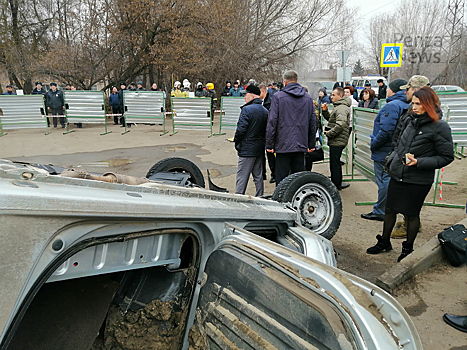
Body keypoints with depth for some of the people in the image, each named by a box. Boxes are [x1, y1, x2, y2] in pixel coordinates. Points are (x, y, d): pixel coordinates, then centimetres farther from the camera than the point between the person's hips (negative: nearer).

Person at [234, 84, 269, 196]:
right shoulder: (265, 111, 9)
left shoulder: (247, 110, -14)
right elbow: (267, 130, 12)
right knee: (258, 176, 15)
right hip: (260, 149, 8)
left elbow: (240, 129, -19)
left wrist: (236, 141, -4)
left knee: (242, 177, -2)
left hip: (247, 149, -7)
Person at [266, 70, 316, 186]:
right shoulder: (308, 98, 11)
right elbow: (313, 122, 13)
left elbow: (272, 121, -7)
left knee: (281, 178, 0)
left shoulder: (278, 96, -4)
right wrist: (311, 144, 18)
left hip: (283, 144, -4)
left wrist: (269, 144, -3)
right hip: (301, 145, 5)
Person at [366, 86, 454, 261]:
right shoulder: (410, 120, 6)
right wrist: (391, 160, 9)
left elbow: (447, 157, -10)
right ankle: (384, 242, 32)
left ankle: (408, 248, 28)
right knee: (389, 209, 13)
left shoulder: (440, 127, -12)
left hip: (418, 180, -5)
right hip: (397, 175, 6)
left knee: (412, 214, 8)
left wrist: (419, 162, -19)